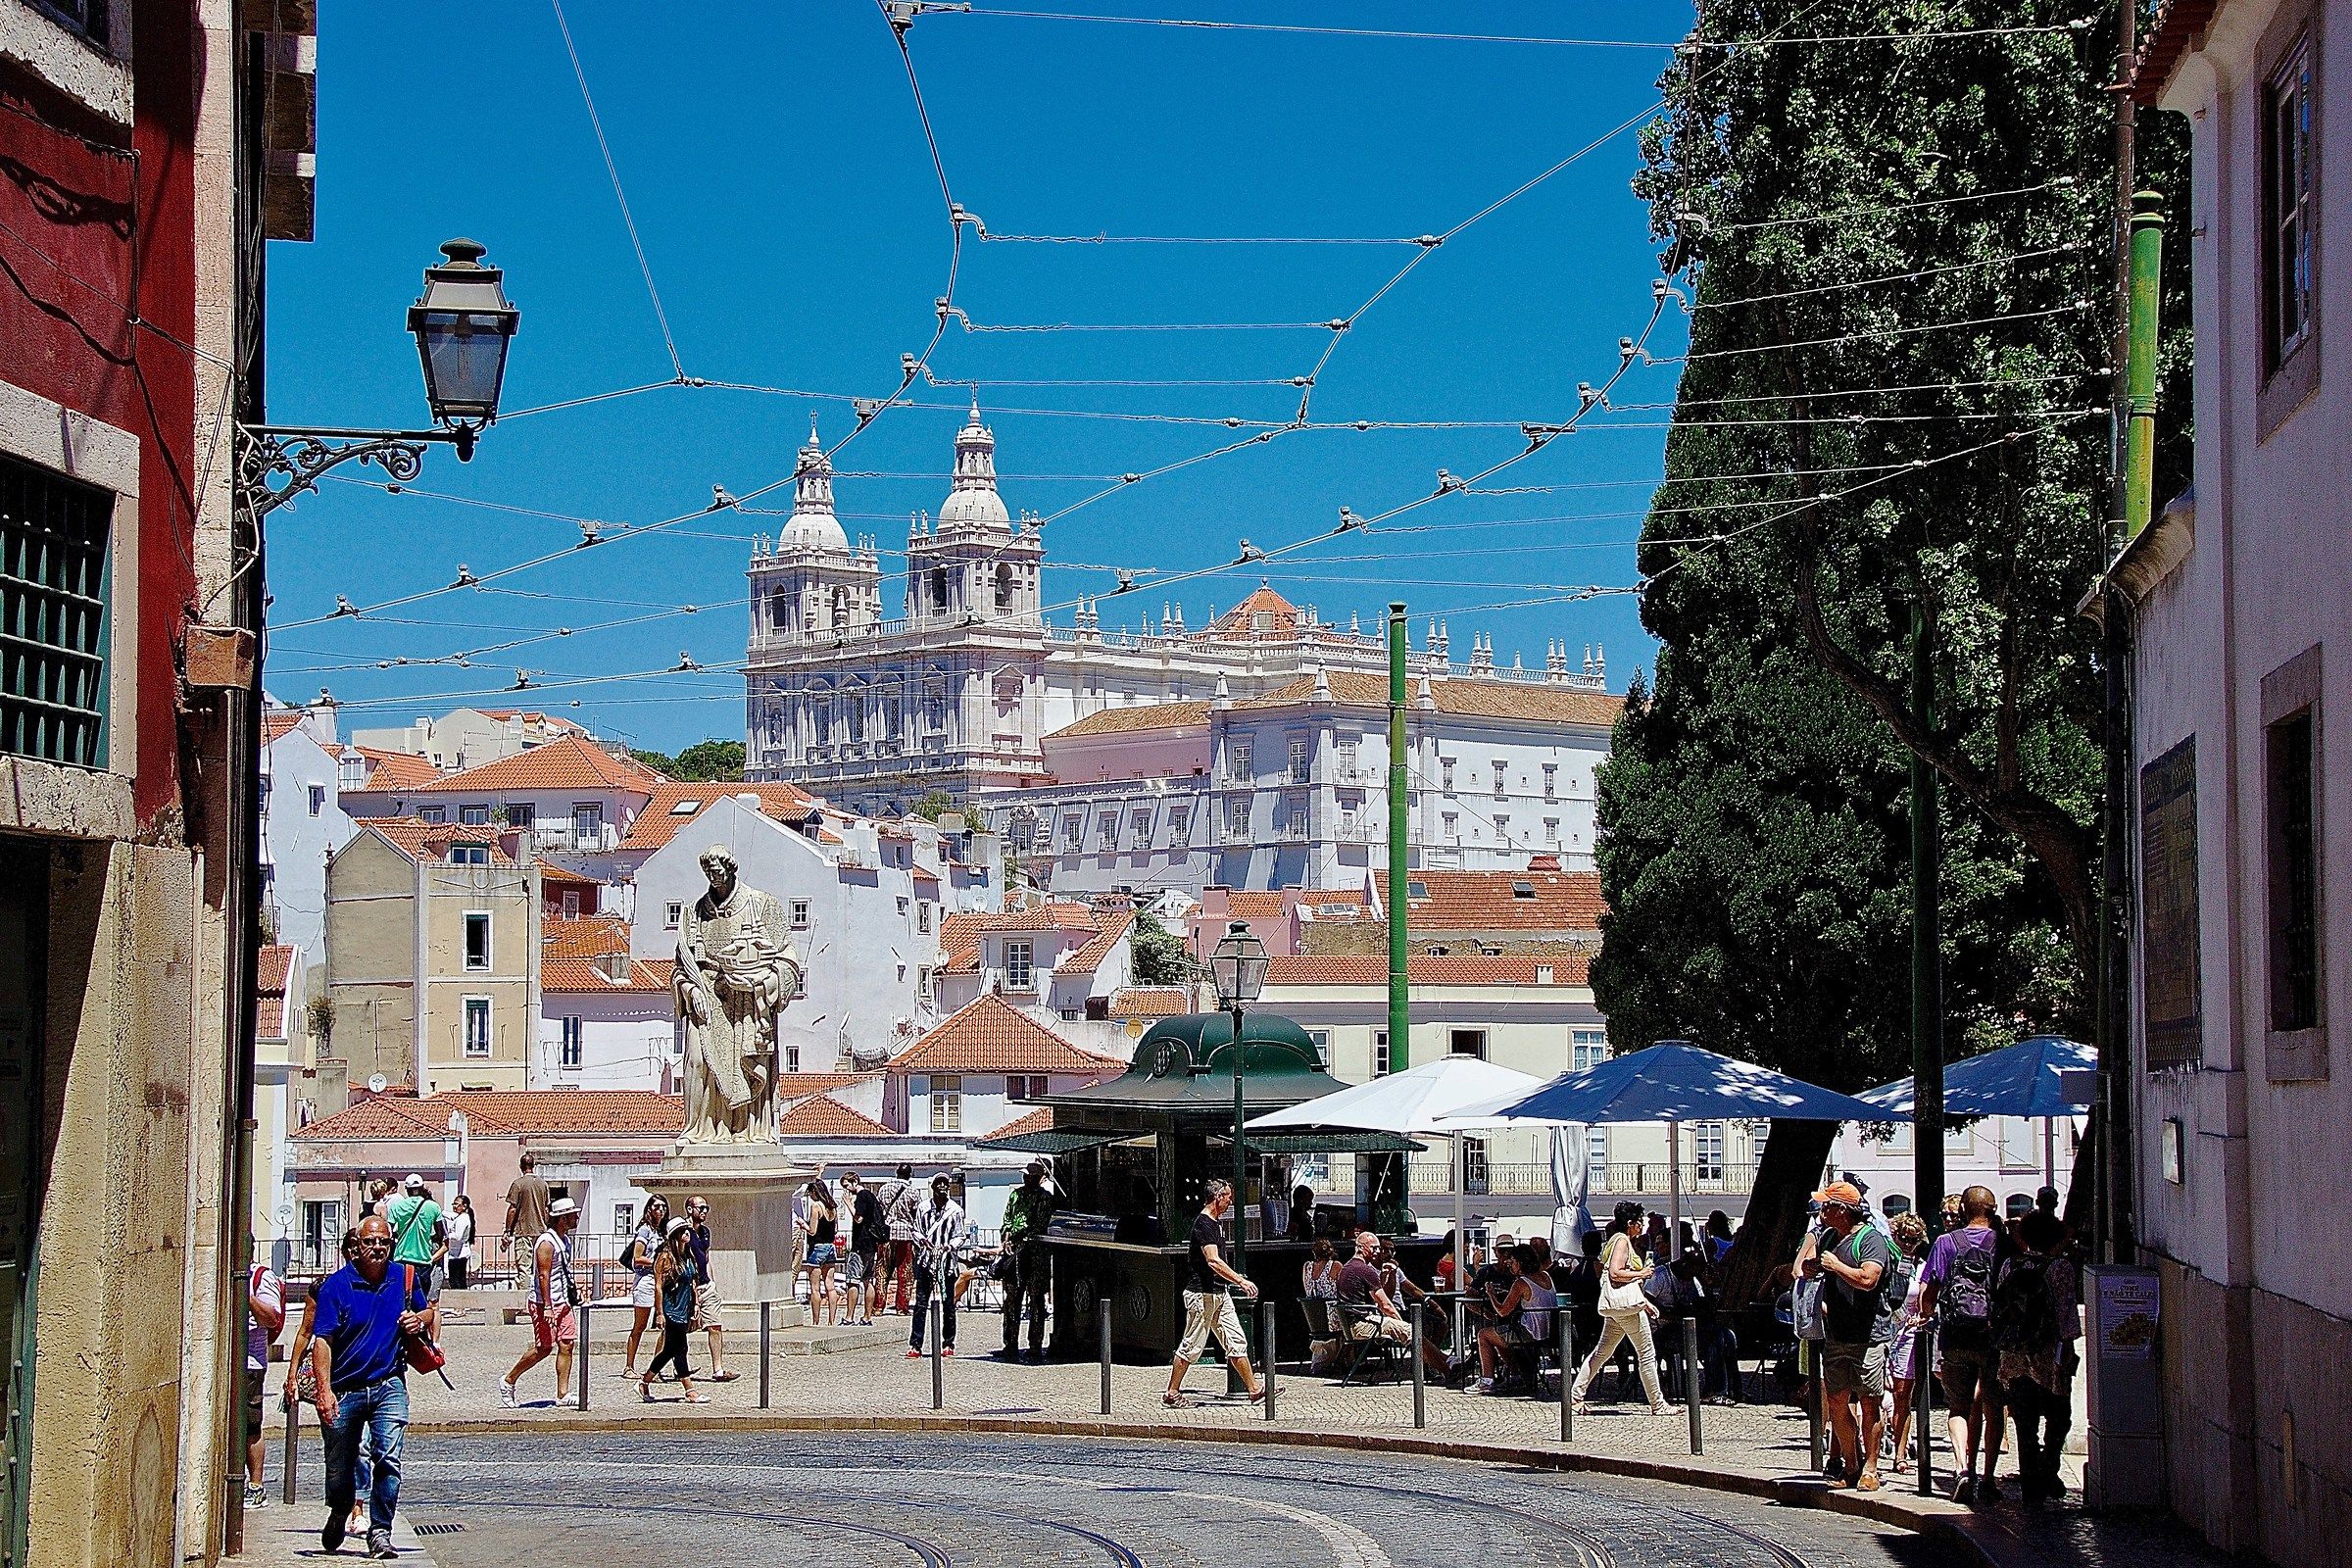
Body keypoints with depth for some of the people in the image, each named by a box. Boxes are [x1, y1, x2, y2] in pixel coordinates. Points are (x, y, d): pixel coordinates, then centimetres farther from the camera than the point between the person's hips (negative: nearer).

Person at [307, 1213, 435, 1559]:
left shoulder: (406, 1277, 4)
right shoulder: (336, 1284, -7)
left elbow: (428, 1311, 24)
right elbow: (322, 1340, -12)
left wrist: (420, 1320, -2)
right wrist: (324, 1390, -22)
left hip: (389, 1387, 1)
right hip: (345, 1391, -1)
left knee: (388, 1459, -17)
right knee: (340, 1468, 12)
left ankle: (380, 1532, -9)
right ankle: (339, 1517, 43)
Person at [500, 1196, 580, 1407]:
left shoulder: (565, 1240, 13)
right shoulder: (546, 1243, -17)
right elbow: (543, 1275, -21)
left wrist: (571, 1297, 23)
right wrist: (547, 1307, -24)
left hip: (562, 1302, 9)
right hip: (544, 1303, -9)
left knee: (566, 1345, 2)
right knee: (543, 1348, -5)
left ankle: (563, 1394, 3)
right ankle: (509, 1381, 11)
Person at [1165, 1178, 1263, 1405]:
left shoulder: (1217, 1223, 14)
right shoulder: (1203, 1224, -17)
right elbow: (1213, 1261, -28)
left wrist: (1235, 1278, 26)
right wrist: (1241, 1281, -32)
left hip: (1219, 1293, 9)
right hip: (1202, 1294, -9)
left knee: (1236, 1342, 7)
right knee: (1192, 1346, -2)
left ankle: (1255, 1390, 7)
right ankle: (1171, 1393, 7)